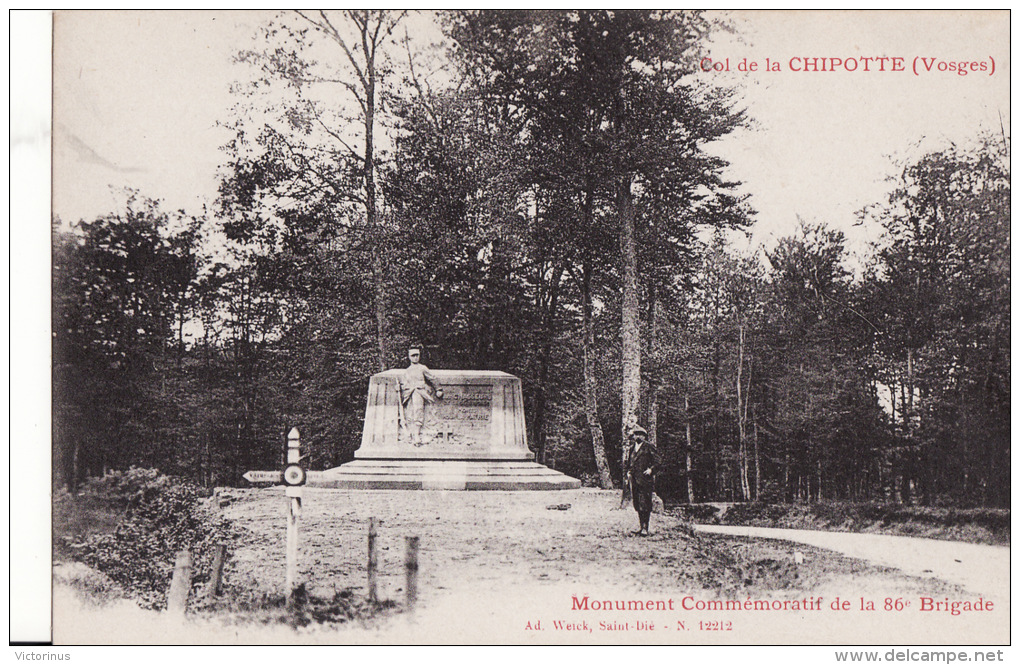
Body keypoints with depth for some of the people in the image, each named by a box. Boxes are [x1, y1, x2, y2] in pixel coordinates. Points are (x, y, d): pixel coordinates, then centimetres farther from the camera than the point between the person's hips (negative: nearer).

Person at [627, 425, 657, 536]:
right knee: (637, 505, 6)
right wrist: (630, 471, 14)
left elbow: (656, 462, 0)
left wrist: (651, 469, -15)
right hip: (634, 479, 6)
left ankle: (645, 528, -8)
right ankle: (642, 527, 13)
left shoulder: (648, 447, -1)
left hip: (645, 480, -6)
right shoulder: (632, 447, 18)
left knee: (645, 505, -9)